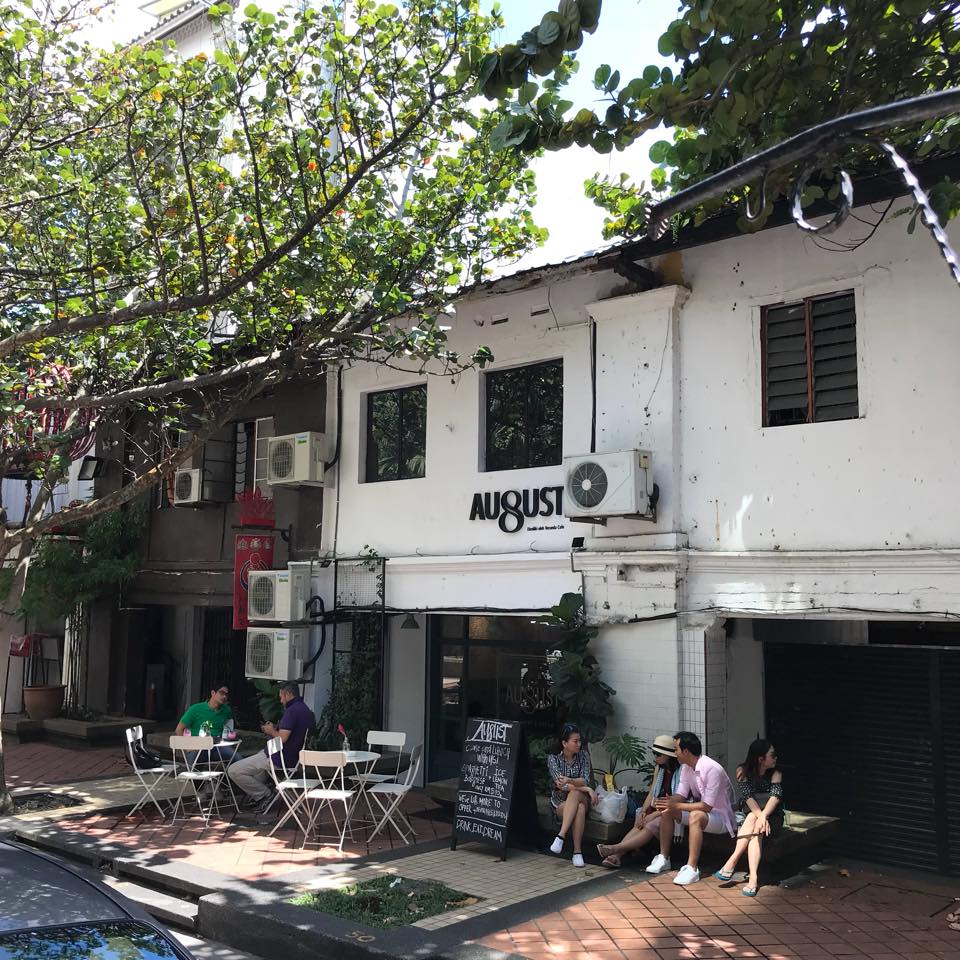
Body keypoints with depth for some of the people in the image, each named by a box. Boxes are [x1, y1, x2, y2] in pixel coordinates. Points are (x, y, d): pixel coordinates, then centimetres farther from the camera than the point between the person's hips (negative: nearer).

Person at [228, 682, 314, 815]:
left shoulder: (292, 711, -21)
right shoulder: (307, 711, 9)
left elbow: (282, 738, -27)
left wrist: (272, 731, -7)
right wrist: (275, 728, 14)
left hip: (279, 759, -10)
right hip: (294, 757, 10)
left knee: (233, 771, -7)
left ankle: (265, 794, -1)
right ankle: (256, 793, 29)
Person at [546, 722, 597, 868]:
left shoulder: (583, 755, -1)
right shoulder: (553, 758, -7)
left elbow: (585, 780, -10)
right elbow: (560, 784, -15)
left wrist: (569, 781, -32)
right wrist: (586, 789, -22)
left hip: (582, 798, 1)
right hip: (560, 802, -1)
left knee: (574, 794, -36)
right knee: (580, 809, -35)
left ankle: (561, 836, -40)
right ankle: (577, 851, -35)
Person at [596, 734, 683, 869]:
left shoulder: (682, 771, -13)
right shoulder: (659, 768, 13)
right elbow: (652, 793, 13)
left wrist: (654, 814, -19)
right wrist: (643, 810, -5)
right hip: (657, 809, 7)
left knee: (650, 827, -31)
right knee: (639, 826, -22)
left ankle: (615, 848, -38)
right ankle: (616, 855, -38)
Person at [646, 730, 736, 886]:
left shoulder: (712, 769, -27)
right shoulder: (686, 767, 0)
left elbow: (707, 806, -28)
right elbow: (681, 795, 3)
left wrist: (676, 806, -28)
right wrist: (668, 802, -20)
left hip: (721, 816, -9)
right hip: (702, 809, 9)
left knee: (695, 816, -37)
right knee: (667, 811, -6)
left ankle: (691, 869, -34)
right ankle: (663, 858, 2)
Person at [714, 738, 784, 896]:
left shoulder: (775, 774, -4)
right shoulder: (743, 771, -6)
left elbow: (776, 795, -21)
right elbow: (747, 795, -19)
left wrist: (763, 816, -39)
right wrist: (760, 816, -36)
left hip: (772, 817, 0)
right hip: (745, 815, 0)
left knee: (753, 822, -34)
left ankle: (731, 862, -41)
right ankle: (753, 878, -42)